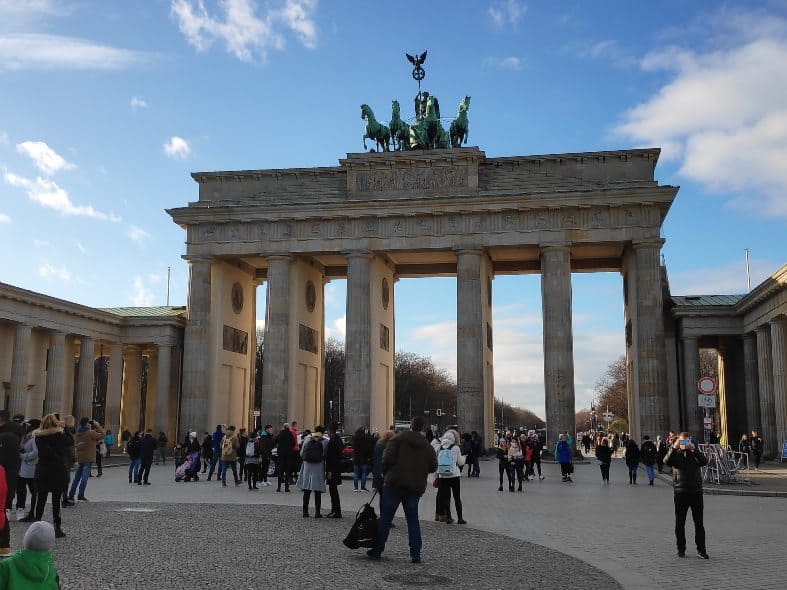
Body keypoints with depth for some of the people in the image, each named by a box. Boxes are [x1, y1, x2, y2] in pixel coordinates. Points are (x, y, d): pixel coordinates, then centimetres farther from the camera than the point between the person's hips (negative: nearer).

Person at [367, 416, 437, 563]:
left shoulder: (398, 438, -5)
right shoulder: (427, 446, 5)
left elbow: (387, 459, -13)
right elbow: (433, 467, 7)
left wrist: (386, 474, 4)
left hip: (394, 484, -3)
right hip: (416, 487, 3)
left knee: (385, 518, 6)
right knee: (413, 519, 11)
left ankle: (377, 550, 13)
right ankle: (415, 554, 7)